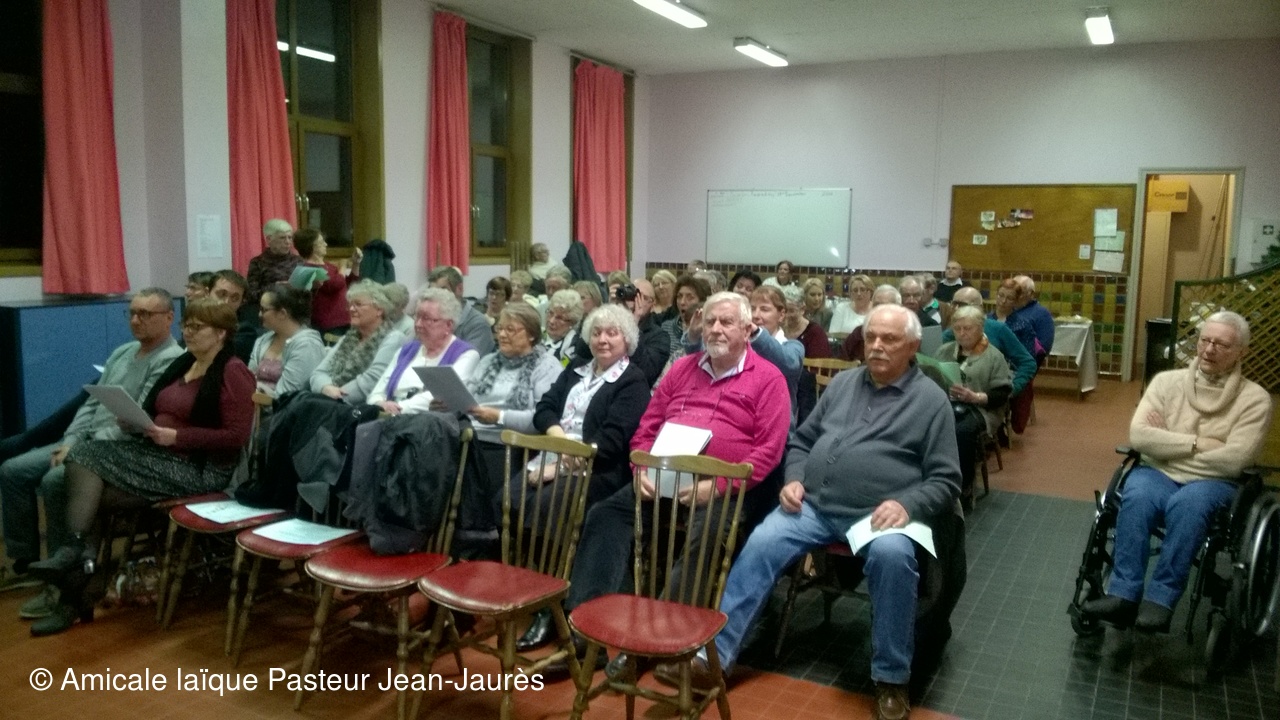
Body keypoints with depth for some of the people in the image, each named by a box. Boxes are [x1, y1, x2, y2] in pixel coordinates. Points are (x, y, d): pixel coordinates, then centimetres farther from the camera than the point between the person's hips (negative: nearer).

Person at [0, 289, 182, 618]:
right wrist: (70, 441, 1)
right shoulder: (122, 352, 17)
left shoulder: (171, 360, -13)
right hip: (86, 440, 9)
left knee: (55, 482, -29)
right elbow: (92, 402, 17)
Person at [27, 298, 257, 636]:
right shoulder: (183, 363, 16)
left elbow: (236, 437, -18)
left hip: (200, 467, -9)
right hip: (157, 452, 9)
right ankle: (77, 549, -19)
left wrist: (176, 436, -20)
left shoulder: (233, 372, -10)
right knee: (84, 453, -13)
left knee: (91, 488, -17)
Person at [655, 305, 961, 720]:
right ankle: (713, 656, -16)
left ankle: (891, 679, -15)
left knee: (891, 555, -34)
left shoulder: (931, 400, 4)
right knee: (761, 543, -20)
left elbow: (945, 480, 1)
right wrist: (794, 479, 2)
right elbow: (802, 441, 22)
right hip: (813, 505, 4)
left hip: (877, 516, -3)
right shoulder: (843, 383, 16)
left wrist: (907, 504, -17)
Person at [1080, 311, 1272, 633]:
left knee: (1187, 504, -36)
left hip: (1213, 482, -1)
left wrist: (1167, 443, -7)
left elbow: (1233, 461, -13)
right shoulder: (1167, 381, 5)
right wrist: (1197, 443, -11)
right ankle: (1124, 594, -29)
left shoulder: (1255, 398, 0)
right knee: (1136, 497, -33)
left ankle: (1161, 599, -29)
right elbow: (1138, 436, -7)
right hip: (1157, 473, 2)